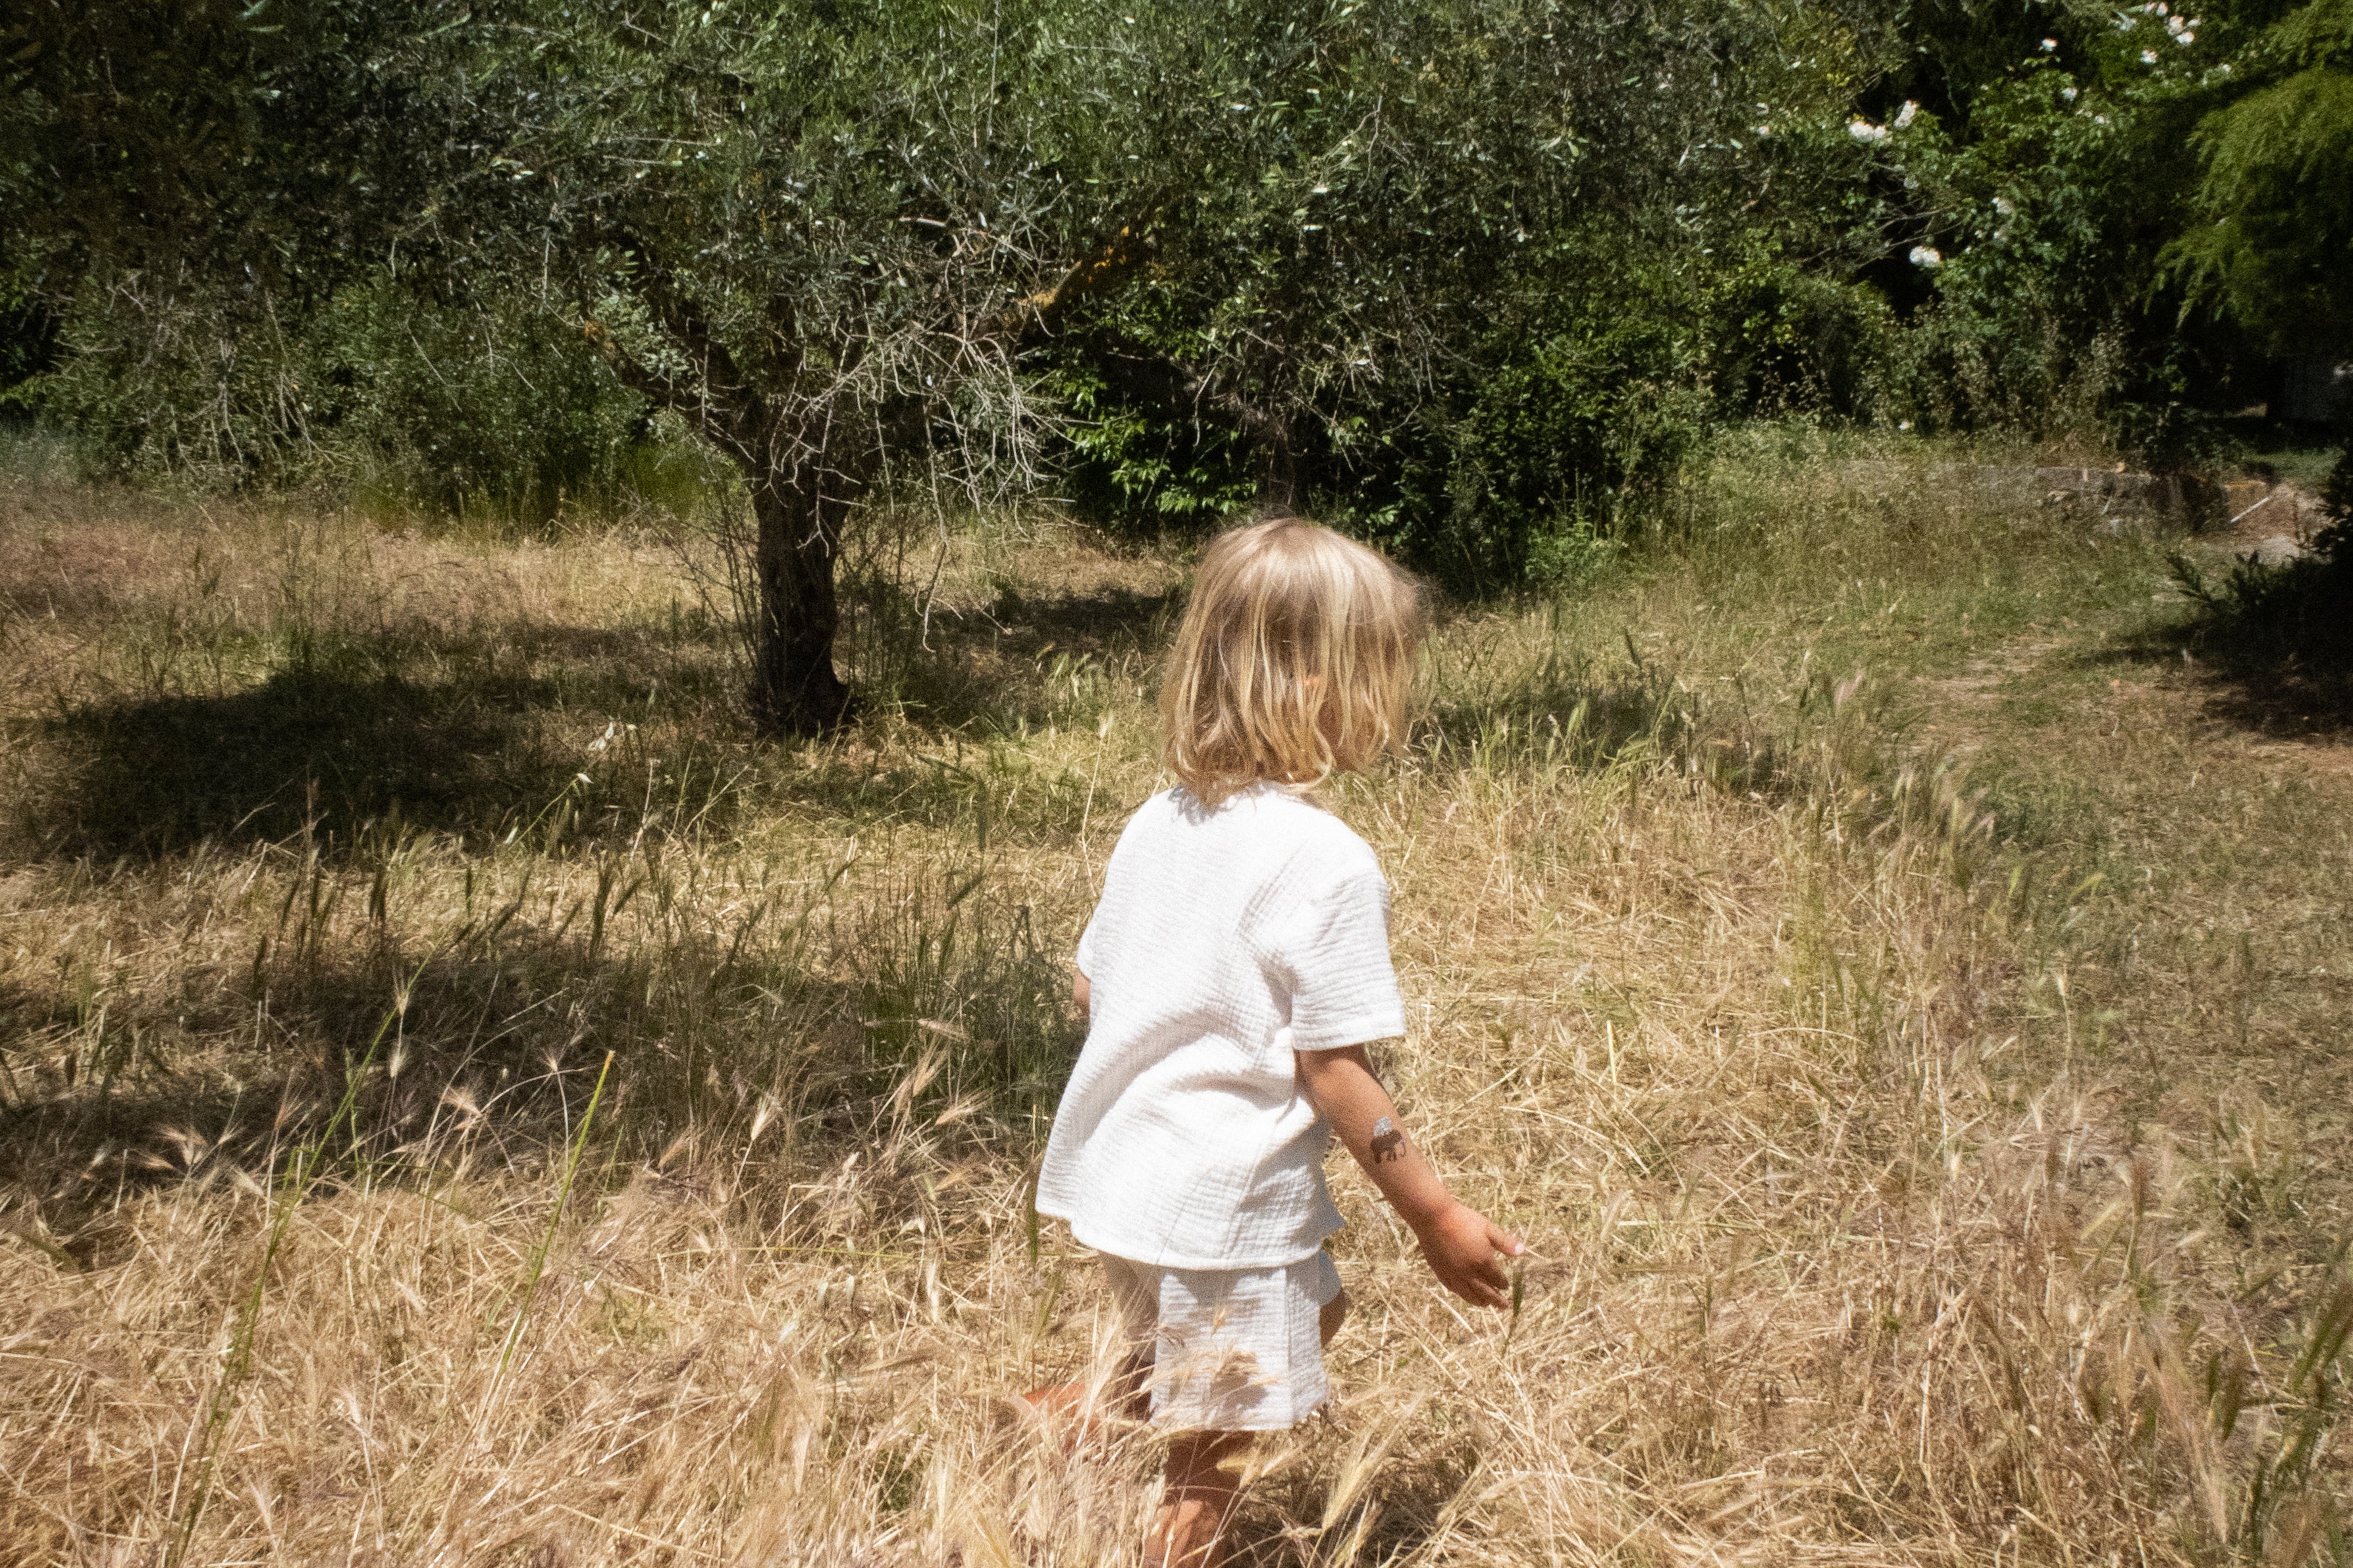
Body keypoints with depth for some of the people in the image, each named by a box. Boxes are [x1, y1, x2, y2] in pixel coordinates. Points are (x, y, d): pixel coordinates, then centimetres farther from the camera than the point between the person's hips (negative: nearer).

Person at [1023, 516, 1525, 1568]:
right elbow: (1333, 1070, -19)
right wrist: (1437, 1218, -10)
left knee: (1313, 1309, 27)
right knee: (1210, 1459, 10)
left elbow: (1089, 987, 11)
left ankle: (1077, 1409, 24)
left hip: (1120, 1164, 8)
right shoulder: (1326, 862, -20)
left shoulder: (1158, 822, 3)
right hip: (1223, 1202, -8)